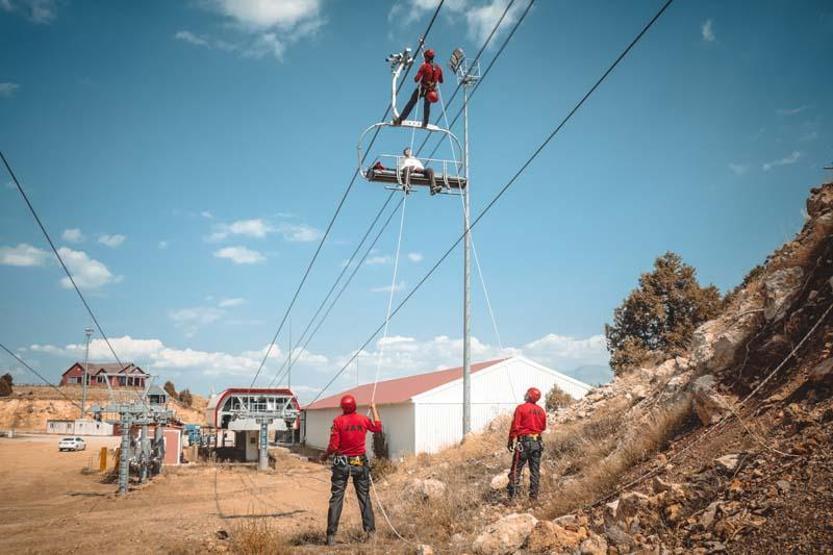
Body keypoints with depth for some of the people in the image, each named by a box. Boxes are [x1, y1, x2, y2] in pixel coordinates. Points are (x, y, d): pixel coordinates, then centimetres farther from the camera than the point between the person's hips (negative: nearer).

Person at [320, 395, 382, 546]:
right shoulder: (363, 419, -3)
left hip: (342, 463, -2)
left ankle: (331, 535, 2)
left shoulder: (338, 421, -11)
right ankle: (370, 531, 12)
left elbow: (333, 446, -13)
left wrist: (325, 455, 6)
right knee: (364, 497, 12)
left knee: (336, 498, 3)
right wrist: (374, 409, 26)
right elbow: (377, 427, 18)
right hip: (360, 463, 2)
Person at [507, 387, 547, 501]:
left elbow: (515, 426, -10)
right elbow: (543, 427, 15)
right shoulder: (541, 411, 6)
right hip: (537, 442, 5)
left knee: (516, 469, -2)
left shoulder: (521, 408, -8)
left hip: (524, 441, -5)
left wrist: (510, 442, -4)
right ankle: (534, 496, 11)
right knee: (535, 471, 10)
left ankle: (512, 496, -7)